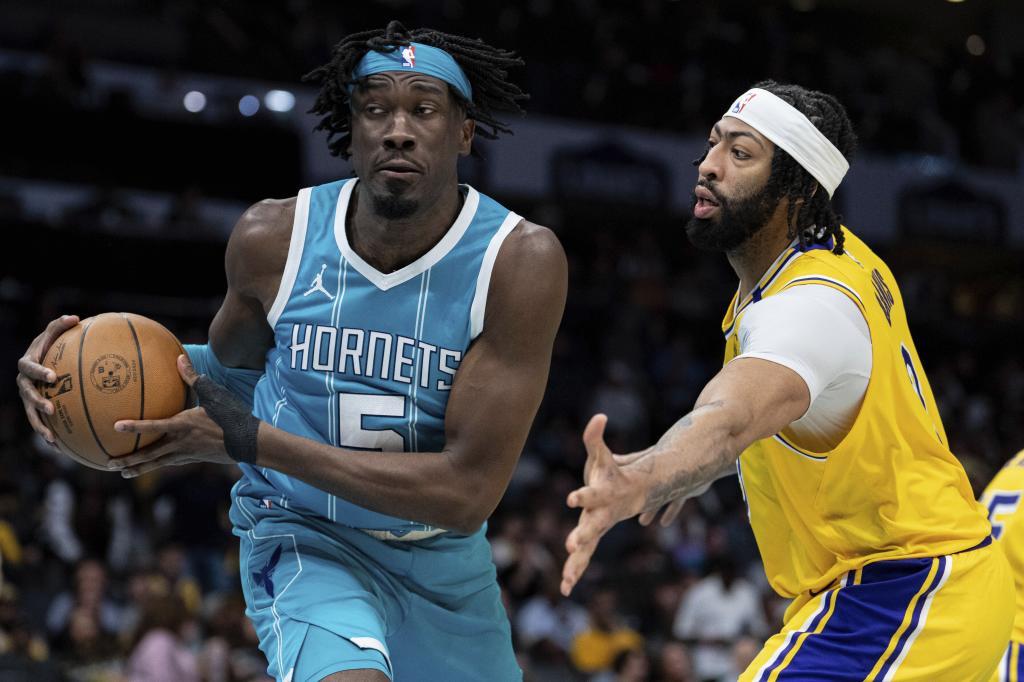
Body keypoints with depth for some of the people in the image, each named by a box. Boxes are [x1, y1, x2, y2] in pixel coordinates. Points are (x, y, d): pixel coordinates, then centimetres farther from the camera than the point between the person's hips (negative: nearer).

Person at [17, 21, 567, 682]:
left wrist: (249, 442, -28)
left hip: (445, 562, 2)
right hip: (307, 544, -1)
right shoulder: (274, 237, -13)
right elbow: (233, 367, 10)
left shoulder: (522, 260, -22)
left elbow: (468, 490, -26)